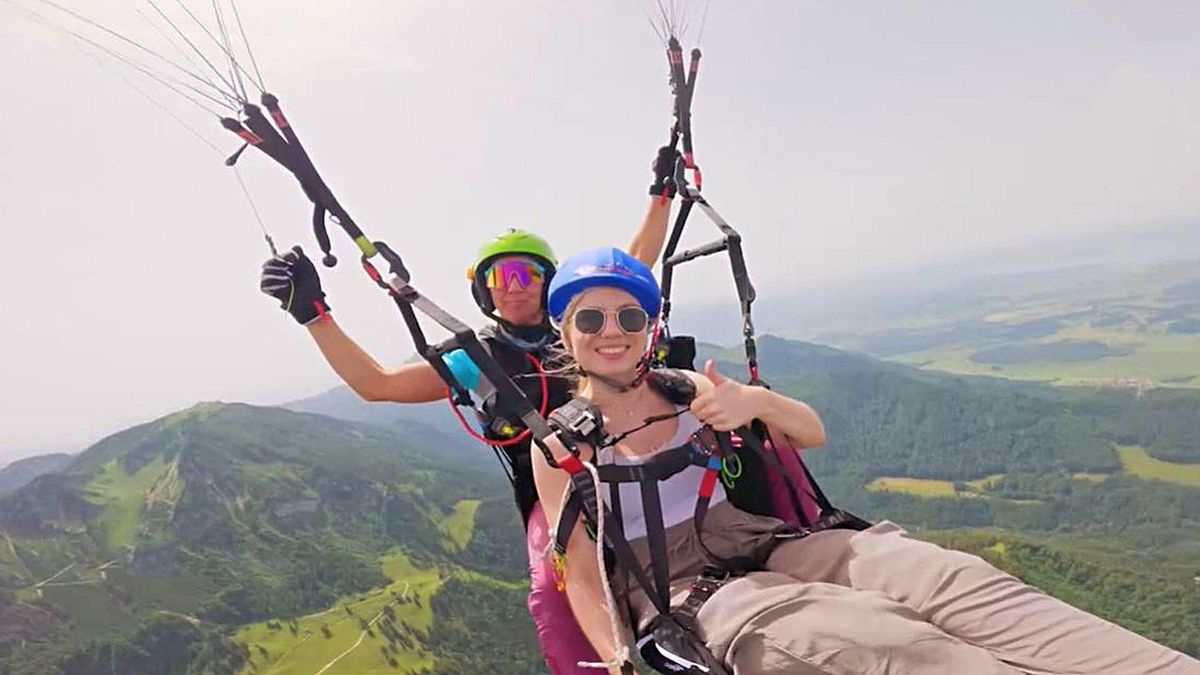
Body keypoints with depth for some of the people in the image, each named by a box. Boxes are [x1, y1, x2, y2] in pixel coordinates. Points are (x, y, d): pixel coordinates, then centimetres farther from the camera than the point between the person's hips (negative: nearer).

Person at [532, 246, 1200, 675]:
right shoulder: (561, 442, 4)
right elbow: (583, 574, 1)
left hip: (775, 547, 5)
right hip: (687, 593, -4)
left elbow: (813, 433, 14)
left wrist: (756, 401, -9)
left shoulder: (687, 388, 13)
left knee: (954, 578, -23)